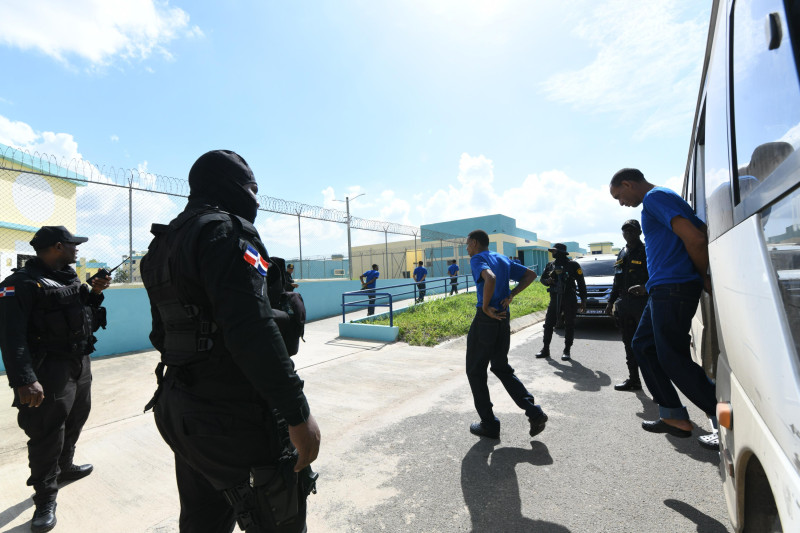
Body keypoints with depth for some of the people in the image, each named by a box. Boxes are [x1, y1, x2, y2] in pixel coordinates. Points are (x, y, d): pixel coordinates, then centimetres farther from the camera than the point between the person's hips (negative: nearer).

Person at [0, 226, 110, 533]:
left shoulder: (69, 277, 9)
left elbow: (84, 314, 19)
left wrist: (94, 293, 0)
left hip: (81, 365, 8)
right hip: (51, 370, -8)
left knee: (74, 422, 22)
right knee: (47, 435, 1)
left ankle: (64, 468, 44)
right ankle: (45, 499, 18)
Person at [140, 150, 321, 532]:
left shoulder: (165, 242, 13)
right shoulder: (227, 230, -17)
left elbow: (162, 333, 18)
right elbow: (253, 331, -28)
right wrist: (298, 413, -23)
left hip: (179, 409, 10)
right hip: (232, 416, -10)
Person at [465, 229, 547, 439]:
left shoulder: (477, 259, -9)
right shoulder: (503, 259, 16)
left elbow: (490, 278, -31)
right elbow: (531, 275, 17)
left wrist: (486, 307, -20)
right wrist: (511, 295, 7)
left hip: (485, 318, -8)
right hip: (504, 318, 8)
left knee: (475, 371, 8)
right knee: (501, 368, 21)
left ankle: (489, 424, 16)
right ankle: (534, 413, 12)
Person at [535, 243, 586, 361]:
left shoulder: (572, 265, -3)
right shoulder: (550, 265, 9)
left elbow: (581, 283, -1)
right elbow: (542, 278, 17)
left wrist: (583, 300, -4)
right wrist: (547, 281, -7)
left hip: (569, 300, -4)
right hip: (555, 299, 4)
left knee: (569, 325, 3)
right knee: (548, 324, 3)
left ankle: (567, 351, 13)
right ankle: (545, 350, 12)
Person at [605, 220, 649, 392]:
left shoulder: (647, 251, -3)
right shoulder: (621, 254, 18)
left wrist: (645, 288, -31)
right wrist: (611, 301, 19)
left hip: (642, 302, -7)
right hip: (624, 304, 7)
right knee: (629, 344, 12)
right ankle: (633, 380, 22)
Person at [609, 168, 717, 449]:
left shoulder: (655, 197, -9)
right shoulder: (665, 199, 22)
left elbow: (695, 239, -19)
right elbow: (702, 235, 20)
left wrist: (703, 278, -6)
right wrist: (704, 277, 14)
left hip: (672, 288, -10)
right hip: (663, 289, 10)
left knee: (673, 357, -4)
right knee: (643, 345, 14)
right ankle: (673, 416, 20)